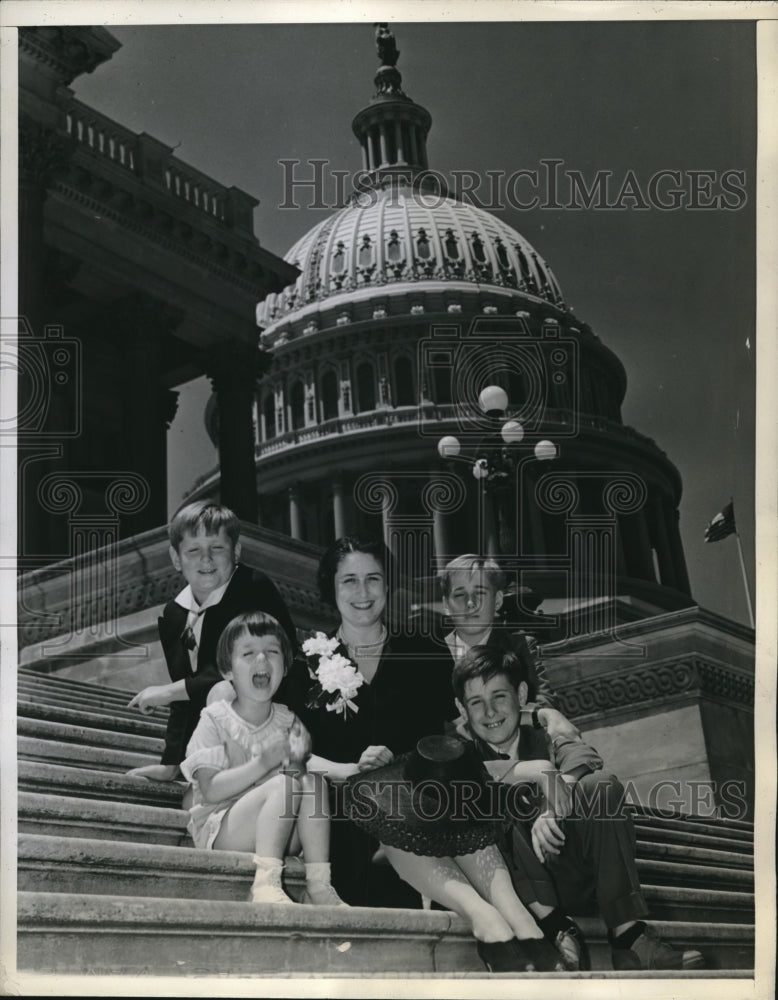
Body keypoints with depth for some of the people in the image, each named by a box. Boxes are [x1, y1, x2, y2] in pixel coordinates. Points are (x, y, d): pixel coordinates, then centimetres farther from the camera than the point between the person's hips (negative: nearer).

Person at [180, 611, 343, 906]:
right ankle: (266, 881, -38)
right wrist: (265, 763, -24)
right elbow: (211, 790, -15)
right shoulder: (215, 719, -4)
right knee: (284, 784, -28)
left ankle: (318, 885, -27)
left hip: (278, 834, 5)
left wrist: (299, 766, -21)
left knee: (314, 781, -21)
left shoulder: (288, 722, 11)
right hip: (218, 832, -5)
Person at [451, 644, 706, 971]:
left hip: (566, 880, 1)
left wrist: (552, 809, -34)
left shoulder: (543, 739, 7)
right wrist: (534, 772, -24)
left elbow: (584, 756, -15)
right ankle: (554, 928, -29)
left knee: (601, 786, -19)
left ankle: (628, 935, -26)